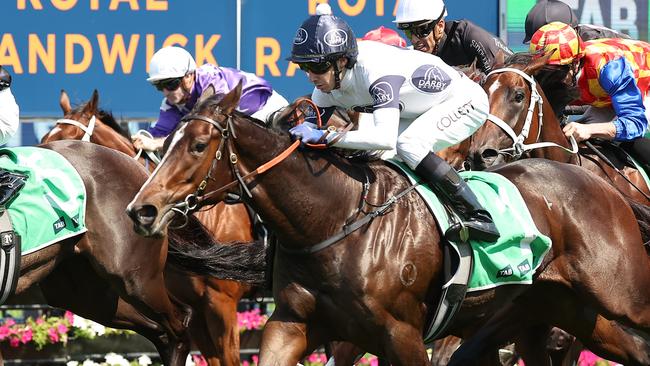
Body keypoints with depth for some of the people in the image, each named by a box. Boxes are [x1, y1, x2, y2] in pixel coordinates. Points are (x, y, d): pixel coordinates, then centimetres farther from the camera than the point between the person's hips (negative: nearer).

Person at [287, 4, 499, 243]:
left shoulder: (376, 70, -38)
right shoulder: (327, 88, -12)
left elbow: (386, 137, -50)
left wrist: (325, 136, -52)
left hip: (466, 100, -9)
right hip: (423, 113, 9)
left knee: (408, 145, -31)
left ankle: (479, 217, -28)